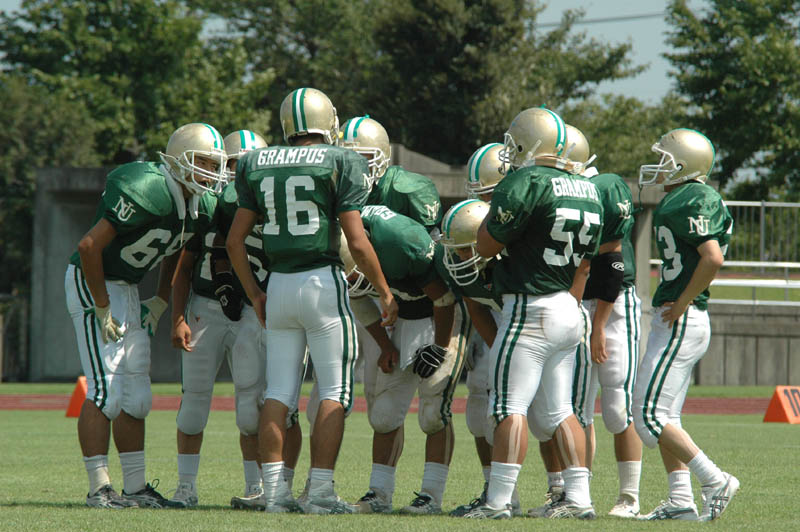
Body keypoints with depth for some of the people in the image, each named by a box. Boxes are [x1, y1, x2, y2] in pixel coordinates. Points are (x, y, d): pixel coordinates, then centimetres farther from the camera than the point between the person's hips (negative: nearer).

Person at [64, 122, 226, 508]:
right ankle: (99, 488, -10)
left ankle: (135, 487, 14)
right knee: (106, 390, -12)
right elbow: (89, 246, -27)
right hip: (91, 285, -9)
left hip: (126, 288, 9)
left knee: (136, 396, 9)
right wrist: (103, 309, -20)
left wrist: (160, 302, 12)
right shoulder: (149, 193, -27)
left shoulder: (201, 208, 0)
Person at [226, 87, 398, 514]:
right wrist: (384, 291, 2)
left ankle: (274, 489, 4)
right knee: (334, 392, 1)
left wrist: (254, 294, 20)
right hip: (323, 282, -4)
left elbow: (235, 242, 9)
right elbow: (357, 242, -9)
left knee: (279, 393, 8)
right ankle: (320, 491, -5)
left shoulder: (258, 165, 8)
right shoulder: (341, 163, -5)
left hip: (279, 285, 4)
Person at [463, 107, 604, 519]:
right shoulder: (588, 192, 11)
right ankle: (578, 497, 9)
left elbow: (486, 247, -7)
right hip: (569, 314, 8)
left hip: (530, 309, -8)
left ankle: (498, 500, -10)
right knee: (557, 411, 12)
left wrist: (496, 205, 7)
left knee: (511, 407, -7)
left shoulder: (525, 183, -13)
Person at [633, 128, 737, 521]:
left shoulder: (689, 203, -16)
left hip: (681, 322, -10)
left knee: (650, 416, -9)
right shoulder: (687, 200, 14)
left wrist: (681, 304, -18)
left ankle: (714, 481, -8)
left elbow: (713, 258, -26)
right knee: (663, 416, 12)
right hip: (680, 322, 10)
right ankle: (681, 500, 11)